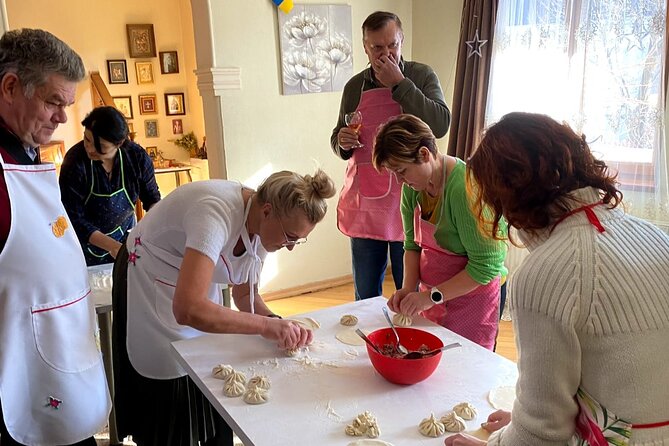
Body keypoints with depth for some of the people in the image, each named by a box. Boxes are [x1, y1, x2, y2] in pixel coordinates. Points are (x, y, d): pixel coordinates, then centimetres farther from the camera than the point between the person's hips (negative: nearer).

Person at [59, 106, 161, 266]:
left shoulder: (138, 157, -18)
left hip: (124, 235, 3)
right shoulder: (74, 162, -25)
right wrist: (111, 246, -34)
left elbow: (151, 198, -1)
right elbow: (73, 218, -23)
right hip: (86, 240, -2)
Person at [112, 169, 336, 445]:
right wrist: (264, 324, -41)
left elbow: (245, 294, -2)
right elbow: (187, 309, -48)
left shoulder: (261, 226, -13)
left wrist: (278, 324, -21)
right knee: (170, 402, 5)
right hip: (148, 288, -6)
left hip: (195, 286, 7)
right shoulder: (218, 214, -38)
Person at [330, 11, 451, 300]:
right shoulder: (355, 86, 9)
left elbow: (441, 124, -15)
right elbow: (338, 141, 17)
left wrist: (399, 84, -16)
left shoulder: (421, 76, 0)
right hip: (364, 204, 3)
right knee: (365, 297, 14)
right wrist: (342, 143, -7)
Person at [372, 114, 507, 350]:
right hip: (433, 296, 7)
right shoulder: (412, 187, -1)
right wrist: (408, 288, -6)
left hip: (471, 297, -6)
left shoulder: (464, 189, -26)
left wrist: (433, 296, -22)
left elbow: (486, 265, -23)